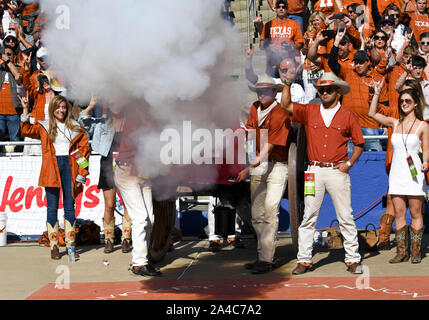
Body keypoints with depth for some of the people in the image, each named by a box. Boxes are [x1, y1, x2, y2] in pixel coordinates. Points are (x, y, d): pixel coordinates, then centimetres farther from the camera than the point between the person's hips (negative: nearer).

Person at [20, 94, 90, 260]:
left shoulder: (75, 128, 10)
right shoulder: (44, 127, 9)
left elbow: (84, 150, 7)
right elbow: (27, 130, -8)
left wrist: (81, 174, 0)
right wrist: (25, 110, -17)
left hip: (69, 166, 1)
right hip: (51, 168, -1)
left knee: (69, 207, 3)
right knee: (52, 207, 0)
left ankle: (70, 244, 8)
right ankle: (54, 246, 4)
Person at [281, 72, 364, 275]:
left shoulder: (348, 116, 5)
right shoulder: (309, 112, 9)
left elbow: (359, 144, 11)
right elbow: (286, 105, 1)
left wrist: (349, 163, -1)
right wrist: (288, 82, -8)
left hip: (338, 171, -1)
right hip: (314, 171, 1)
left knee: (346, 217, 1)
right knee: (308, 216, 1)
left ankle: (353, 259, 8)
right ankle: (304, 260, 6)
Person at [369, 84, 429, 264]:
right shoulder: (395, 123, 11)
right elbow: (372, 114, 9)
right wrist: (377, 93, 5)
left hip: (414, 173, -3)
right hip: (397, 173, 3)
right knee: (399, 214, 3)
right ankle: (401, 252, 8)